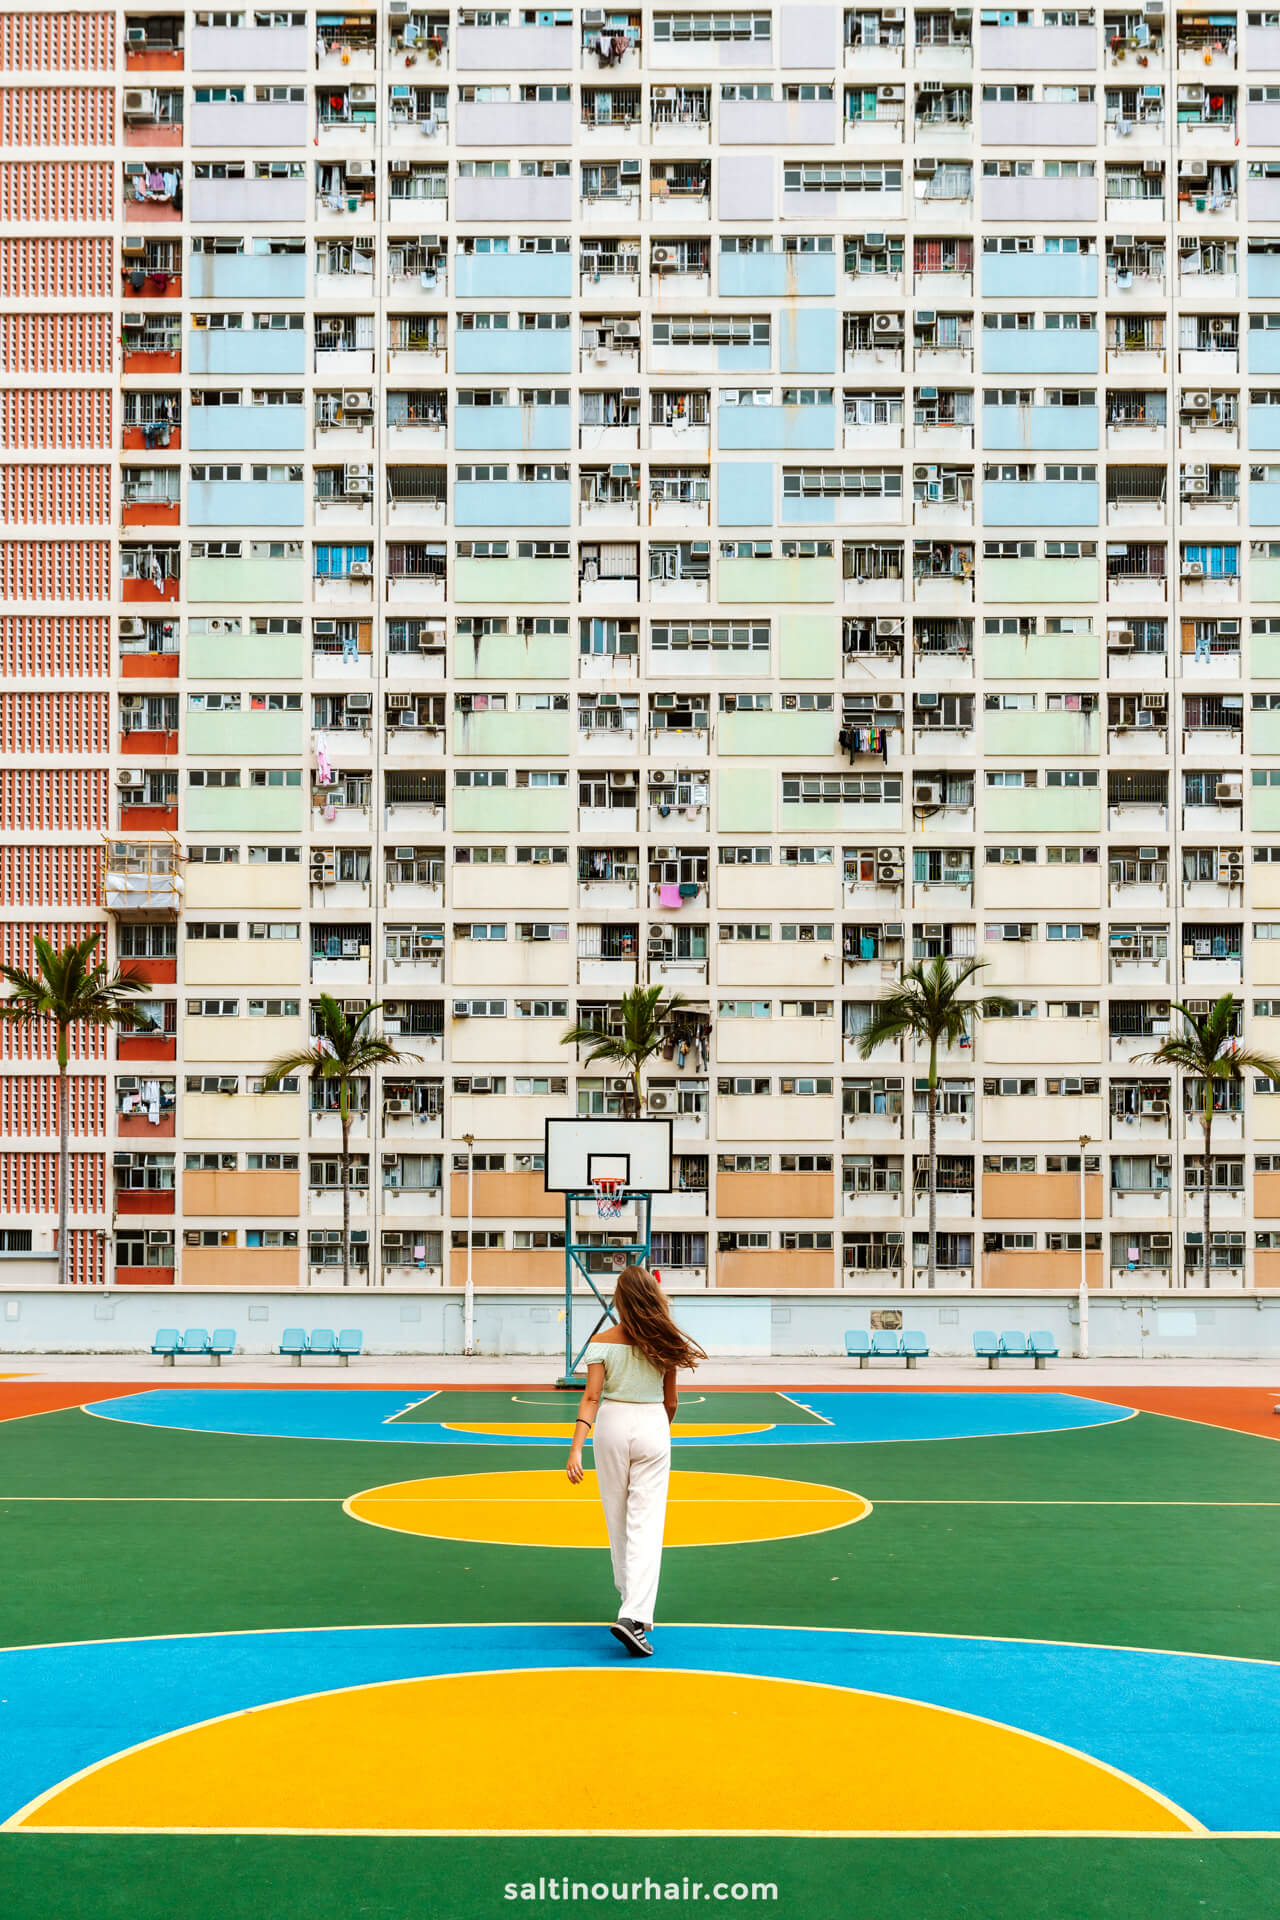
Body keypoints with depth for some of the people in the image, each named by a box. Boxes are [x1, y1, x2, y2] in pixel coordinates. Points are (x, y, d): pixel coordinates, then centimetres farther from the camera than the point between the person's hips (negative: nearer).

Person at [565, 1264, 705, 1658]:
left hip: (611, 1427, 1)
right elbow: (671, 1401, 7)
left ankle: (630, 1599, 35)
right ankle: (634, 1615, -19)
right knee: (646, 1525, -4)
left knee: (618, 1520, 18)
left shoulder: (602, 1342, -6)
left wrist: (576, 1448, -16)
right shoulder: (663, 1344, -2)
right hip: (652, 1427, -1)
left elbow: (591, 1397, -13)